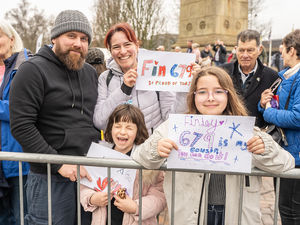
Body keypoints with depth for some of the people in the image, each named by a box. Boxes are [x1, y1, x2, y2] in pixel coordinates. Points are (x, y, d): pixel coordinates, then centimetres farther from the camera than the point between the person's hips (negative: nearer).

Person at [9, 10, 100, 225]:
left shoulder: (91, 72, 11)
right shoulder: (33, 70, -8)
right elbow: (21, 126, -15)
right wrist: (58, 163, -18)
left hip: (89, 173, 6)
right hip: (51, 178, -6)